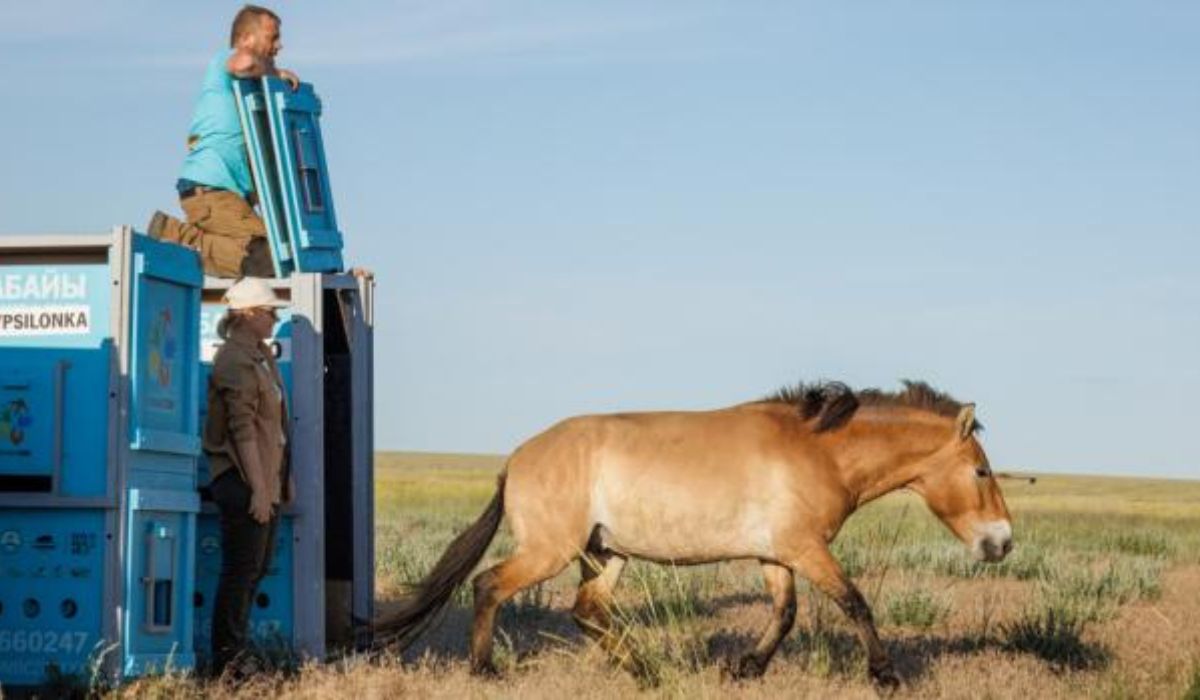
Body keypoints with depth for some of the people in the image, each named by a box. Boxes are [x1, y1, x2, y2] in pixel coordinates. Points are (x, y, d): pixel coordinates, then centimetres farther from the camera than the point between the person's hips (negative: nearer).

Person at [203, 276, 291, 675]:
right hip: (242, 479, -10)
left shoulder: (260, 354, 16)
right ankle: (226, 662, -1)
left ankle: (235, 652, 22)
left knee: (258, 565, 14)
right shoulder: (235, 361, -15)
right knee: (242, 568, -6)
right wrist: (257, 488, -22)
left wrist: (280, 481, 20)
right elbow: (243, 429, -20)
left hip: (265, 477, 10)